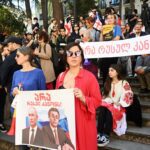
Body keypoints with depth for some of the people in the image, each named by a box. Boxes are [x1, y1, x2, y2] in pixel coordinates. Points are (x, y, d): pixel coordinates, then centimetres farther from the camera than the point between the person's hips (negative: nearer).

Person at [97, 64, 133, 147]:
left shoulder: (124, 83, 1)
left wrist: (118, 104, -14)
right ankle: (99, 133, -39)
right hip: (109, 104, 4)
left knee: (109, 110, -37)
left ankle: (106, 136, -42)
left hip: (119, 107, -4)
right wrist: (108, 102, -4)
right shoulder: (108, 83, 17)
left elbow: (128, 97, -6)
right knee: (102, 109, -31)